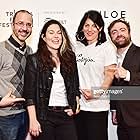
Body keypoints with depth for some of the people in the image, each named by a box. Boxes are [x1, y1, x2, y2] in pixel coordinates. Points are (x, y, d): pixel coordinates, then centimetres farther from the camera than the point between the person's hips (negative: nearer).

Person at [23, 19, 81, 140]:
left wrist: (76, 105, 3)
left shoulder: (70, 58, 9)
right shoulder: (34, 60, -2)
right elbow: (30, 93, -6)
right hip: (44, 116, -3)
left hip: (66, 115, 3)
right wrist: (33, 120, -11)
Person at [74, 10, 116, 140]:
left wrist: (97, 93, -20)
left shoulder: (107, 47, -3)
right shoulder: (77, 47, 10)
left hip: (97, 106, -4)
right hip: (78, 105, 4)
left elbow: (109, 76, -7)